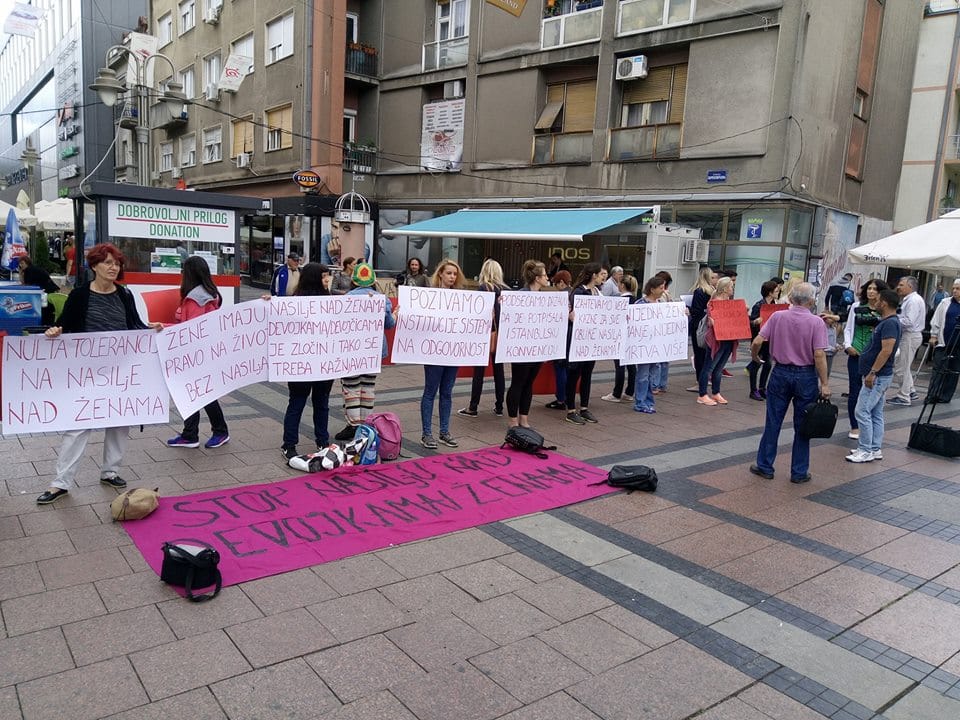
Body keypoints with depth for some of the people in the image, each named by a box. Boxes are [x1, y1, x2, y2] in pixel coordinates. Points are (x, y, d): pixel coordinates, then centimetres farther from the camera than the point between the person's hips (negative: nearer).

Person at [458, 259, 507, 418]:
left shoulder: (483, 288, -8)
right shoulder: (507, 289, 6)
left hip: (487, 334, -5)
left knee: (479, 370, 2)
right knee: (498, 369, 12)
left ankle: (473, 408, 6)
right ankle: (499, 407, 17)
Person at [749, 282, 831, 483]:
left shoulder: (777, 317, -4)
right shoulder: (816, 322, -11)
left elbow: (757, 342, -6)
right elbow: (819, 355, -15)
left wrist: (754, 356, 15)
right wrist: (825, 384, -9)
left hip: (780, 373, 2)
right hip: (806, 376, -2)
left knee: (773, 422, 11)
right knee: (802, 426, 9)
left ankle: (765, 466, 17)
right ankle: (799, 472, 15)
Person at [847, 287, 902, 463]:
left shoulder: (890, 323, -18)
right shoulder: (886, 322, 13)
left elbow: (886, 350, -25)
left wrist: (872, 372, -24)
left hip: (878, 376, -11)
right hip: (878, 375, 11)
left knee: (862, 411, -8)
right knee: (875, 413, 13)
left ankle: (866, 451, -3)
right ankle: (875, 449, 19)